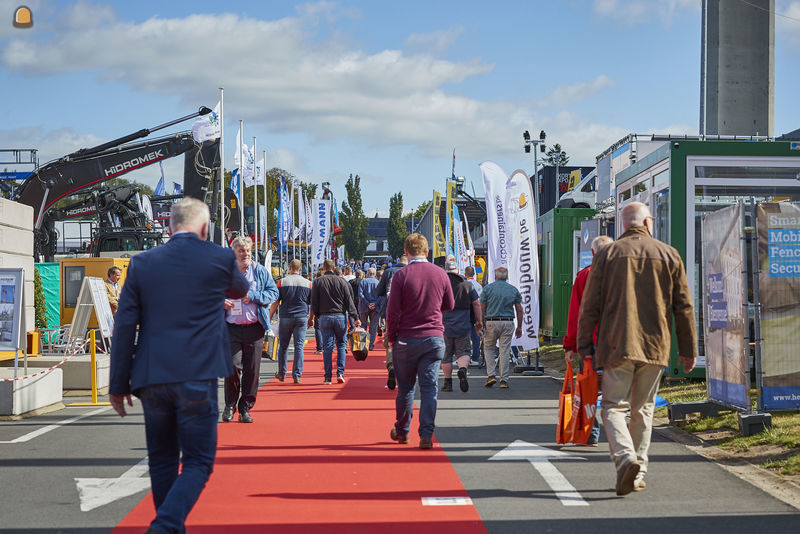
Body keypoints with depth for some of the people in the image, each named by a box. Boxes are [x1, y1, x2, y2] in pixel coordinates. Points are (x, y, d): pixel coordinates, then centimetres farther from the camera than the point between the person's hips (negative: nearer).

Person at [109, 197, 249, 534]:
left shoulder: (142, 263, 5)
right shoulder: (220, 259, 0)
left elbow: (124, 326, 3)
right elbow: (240, 290, 22)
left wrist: (118, 385, 8)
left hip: (151, 379, 3)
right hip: (197, 378, -3)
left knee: (162, 460, 16)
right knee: (198, 462, 3)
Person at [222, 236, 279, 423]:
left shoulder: (260, 271, 8)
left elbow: (274, 292, 5)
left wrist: (253, 296, -9)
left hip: (254, 329, 1)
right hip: (232, 329, -1)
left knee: (252, 369, 2)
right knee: (233, 366, -10)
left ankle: (245, 408, 13)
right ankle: (230, 405, 7)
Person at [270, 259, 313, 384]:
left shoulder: (282, 282, 0)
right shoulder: (308, 283, 4)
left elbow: (275, 302, -2)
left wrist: (269, 318, 4)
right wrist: (311, 318, 18)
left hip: (285, 317, 0)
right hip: (302, 317, 0)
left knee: (283, 346, 11)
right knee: (299, 346, 1)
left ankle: (281, 374, 20)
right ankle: (297, 375, -4)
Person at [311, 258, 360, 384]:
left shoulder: (318, 282, 2)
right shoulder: (341, 281, 2)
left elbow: (314, 302, 2)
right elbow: (349, 301, 1)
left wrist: (316, 315, 16)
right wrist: (355, 317, 2)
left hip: (325, 317, 0)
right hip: (340, 316, 0)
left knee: (327, 347, 2)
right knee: (341, 345, 11)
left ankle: (328, 377, 1)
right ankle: (340, 373, 1)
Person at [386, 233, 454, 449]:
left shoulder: (401, 275, -8)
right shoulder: (440, 274, 2)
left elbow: (393, 311, -8)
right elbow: (449, 305, 14)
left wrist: (391, 337, 3)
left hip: (407, 340, -1)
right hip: (434, 338, 1)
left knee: (406, 387, 12)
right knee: (429, 387, 2)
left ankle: (402, 431, 24)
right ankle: (426, 435, -4)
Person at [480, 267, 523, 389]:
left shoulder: (488, 288, 2)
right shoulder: (513, 290, 8)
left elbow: (482, 308, -1)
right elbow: (519, 310, 7)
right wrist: (519, 327, 12)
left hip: (491, 322, -1)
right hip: (508, 322, 1)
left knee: (489, 348, 13)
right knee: (505, 351, 4)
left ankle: (491, 375, -1)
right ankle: (504, 380, 3)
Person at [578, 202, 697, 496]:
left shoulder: (607, 254, 3)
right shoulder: (669, 254, 6)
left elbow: (590, 304, 0)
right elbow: (684, 306, 6)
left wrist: (584, 344, 8)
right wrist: (688, 349, 12)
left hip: (617, 344, -2)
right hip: (655, 345, 2)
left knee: (614, 406, 1)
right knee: (643, 409, 12)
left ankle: (626, 458, -23)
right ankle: (638, 474, 13)